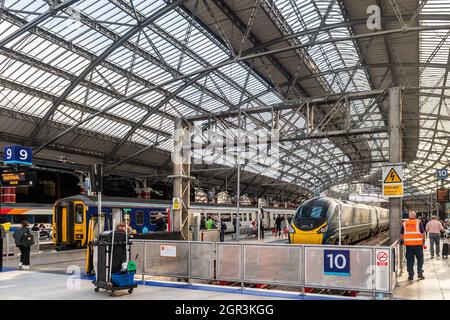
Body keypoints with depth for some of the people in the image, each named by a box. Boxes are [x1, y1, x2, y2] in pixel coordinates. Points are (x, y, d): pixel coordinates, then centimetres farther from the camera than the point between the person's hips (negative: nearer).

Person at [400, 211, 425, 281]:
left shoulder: (404, 223, 7)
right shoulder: (418, 222, 0)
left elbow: (401, 235, 10)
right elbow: (423, 233, -3)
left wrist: (402, 241, 24)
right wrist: (423, 240, 12)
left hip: (408, 244, 2)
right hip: (418, 243, -2)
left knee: (409, 260, 7)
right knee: (420, 259, 13)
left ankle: (411, 275, 9)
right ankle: (420, 272, 8)